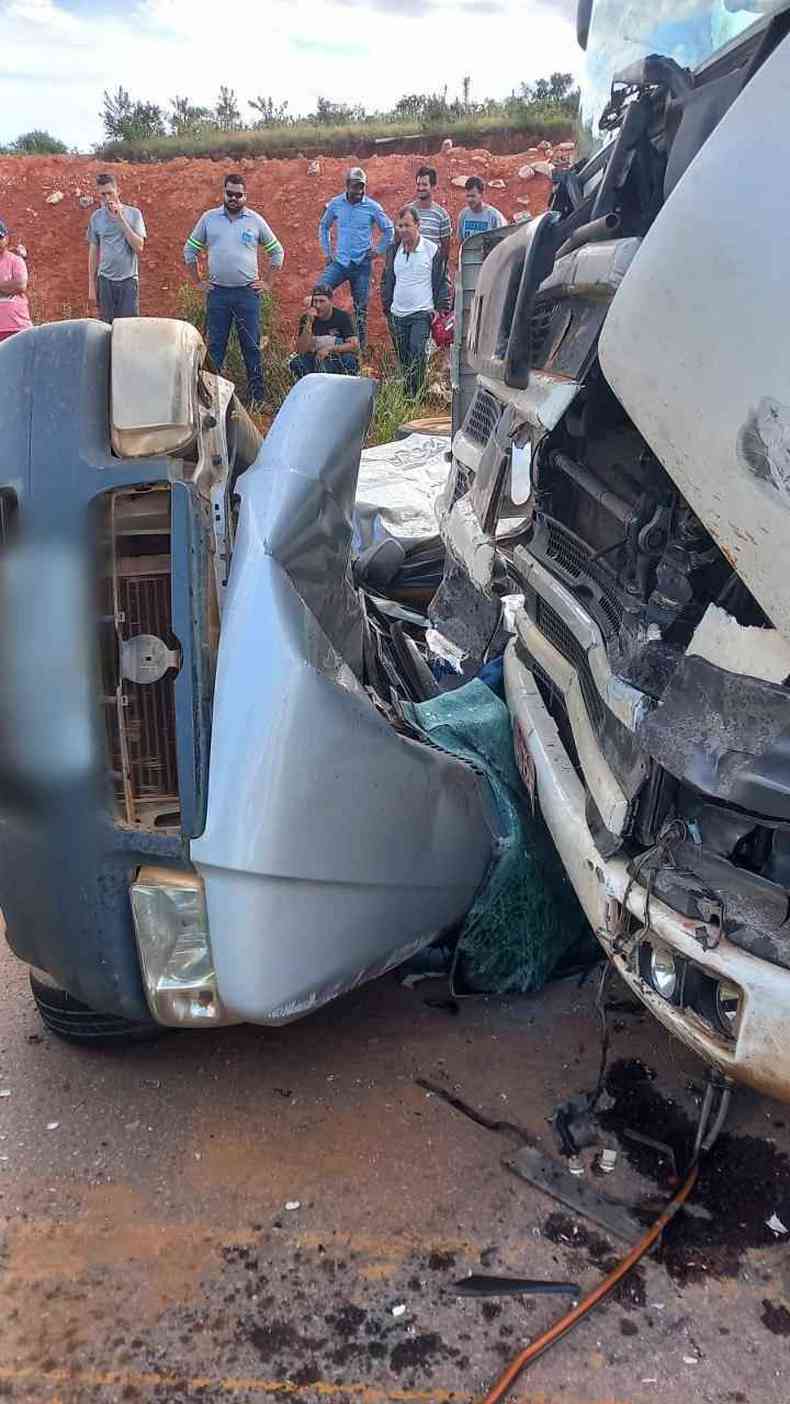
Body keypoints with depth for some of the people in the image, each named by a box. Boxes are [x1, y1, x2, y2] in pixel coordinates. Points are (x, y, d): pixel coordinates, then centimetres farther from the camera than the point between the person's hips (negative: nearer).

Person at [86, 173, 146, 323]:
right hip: (105, 280, 2)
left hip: (128, 279, -2)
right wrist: (91, 286, 6)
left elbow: (139, 247, -10)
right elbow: (93, 252, 10)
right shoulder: (96, 217, 7)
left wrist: (120, 219, -13)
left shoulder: (133, 213, 1)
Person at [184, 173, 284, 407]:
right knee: (215, 346, 4)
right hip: (217, 292, 1)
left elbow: (277, 251, 12)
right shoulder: (208, 218, 6)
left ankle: (257, 396, 6)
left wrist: (269, 283, 6)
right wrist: (198, 281, 8)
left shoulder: (256, 220, 5)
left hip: (248, 293, -1)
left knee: (251, 346, 1)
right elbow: (190, 250, 14)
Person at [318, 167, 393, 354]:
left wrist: (378, 251, 2)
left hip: (362, 264, -1)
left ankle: (360, 348, 14)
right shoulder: (335, 204, 3)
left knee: (361, 308, 4)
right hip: (339, 262, 2)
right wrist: (327, 252, 12)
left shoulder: (372, 207, -2)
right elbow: (324, 226, 18)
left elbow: (388, 230, 9)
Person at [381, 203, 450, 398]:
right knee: (403, 358, 9)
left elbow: (443, 282, 3)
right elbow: (387, 282, 19)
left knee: (417, 352, -19)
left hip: (422, 314, -5)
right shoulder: (394, 251, 9)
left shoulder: (432, 250, -3)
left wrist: (439, 308, -5)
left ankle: (416, 395, -16)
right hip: (398, 315, 5)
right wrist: (388, 307, 14)